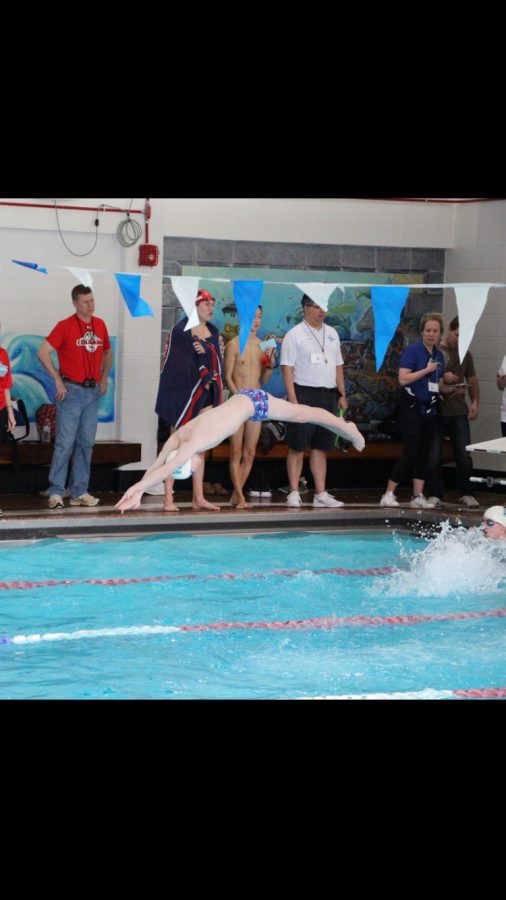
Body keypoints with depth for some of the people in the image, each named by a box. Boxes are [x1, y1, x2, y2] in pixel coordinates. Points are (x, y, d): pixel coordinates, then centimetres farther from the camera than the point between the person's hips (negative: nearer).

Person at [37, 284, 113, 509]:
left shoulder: (100, 325, 8)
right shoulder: (65, 326, -8)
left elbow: (107, 352, 24)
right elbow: (43, 352, -12)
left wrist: (104, 378, 14)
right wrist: (58, 379, -12)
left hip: (93, 392, 5)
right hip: (71, 391, -5)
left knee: (86, 443, 7)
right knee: (65, 442, -7)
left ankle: (79, 492, 13)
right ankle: (56, 492, -2)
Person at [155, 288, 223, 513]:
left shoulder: (213, 332, 12)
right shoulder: (181, 330, -9)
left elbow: (217, 361, 7)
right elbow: (176, 366, -12)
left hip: (205, 394, 7)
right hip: (184, 393, -7)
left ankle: (199, 498, 14)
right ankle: (169, 499, -5)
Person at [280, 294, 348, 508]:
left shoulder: (332, 333, 16)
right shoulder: (294, 335, -4)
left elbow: (338, 366, 20)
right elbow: (287, 369, -9)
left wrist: (342, 395, 13)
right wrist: (292, 399, -17)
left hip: (328, 395, 6)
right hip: (304, 394, -6)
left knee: (321, 447, 8)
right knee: (297, 447, -3)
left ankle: (320, 494, 10)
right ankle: (294, 493, 1)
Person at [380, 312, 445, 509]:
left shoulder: (439, 355, 13)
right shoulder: (412, 350, -8)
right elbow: (403, 378, -18)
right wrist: (427, 370, -18)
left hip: (430, 409, 7)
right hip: (412, 408, -7)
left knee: (424, 454, 6)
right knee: (411, 453, -10)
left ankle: (418, 496, 9)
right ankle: (388, 495, -4)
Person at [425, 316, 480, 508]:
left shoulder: (465, 355, 12)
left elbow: (472, 380, 19)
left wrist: (475, 402, 6)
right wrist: (442, 378, -19)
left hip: (459, 412, 3)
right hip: (436, 412, -3)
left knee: (464, 455, 1)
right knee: (433, 457, -1)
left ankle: (466, 494, 13)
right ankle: (435, 495, 10)